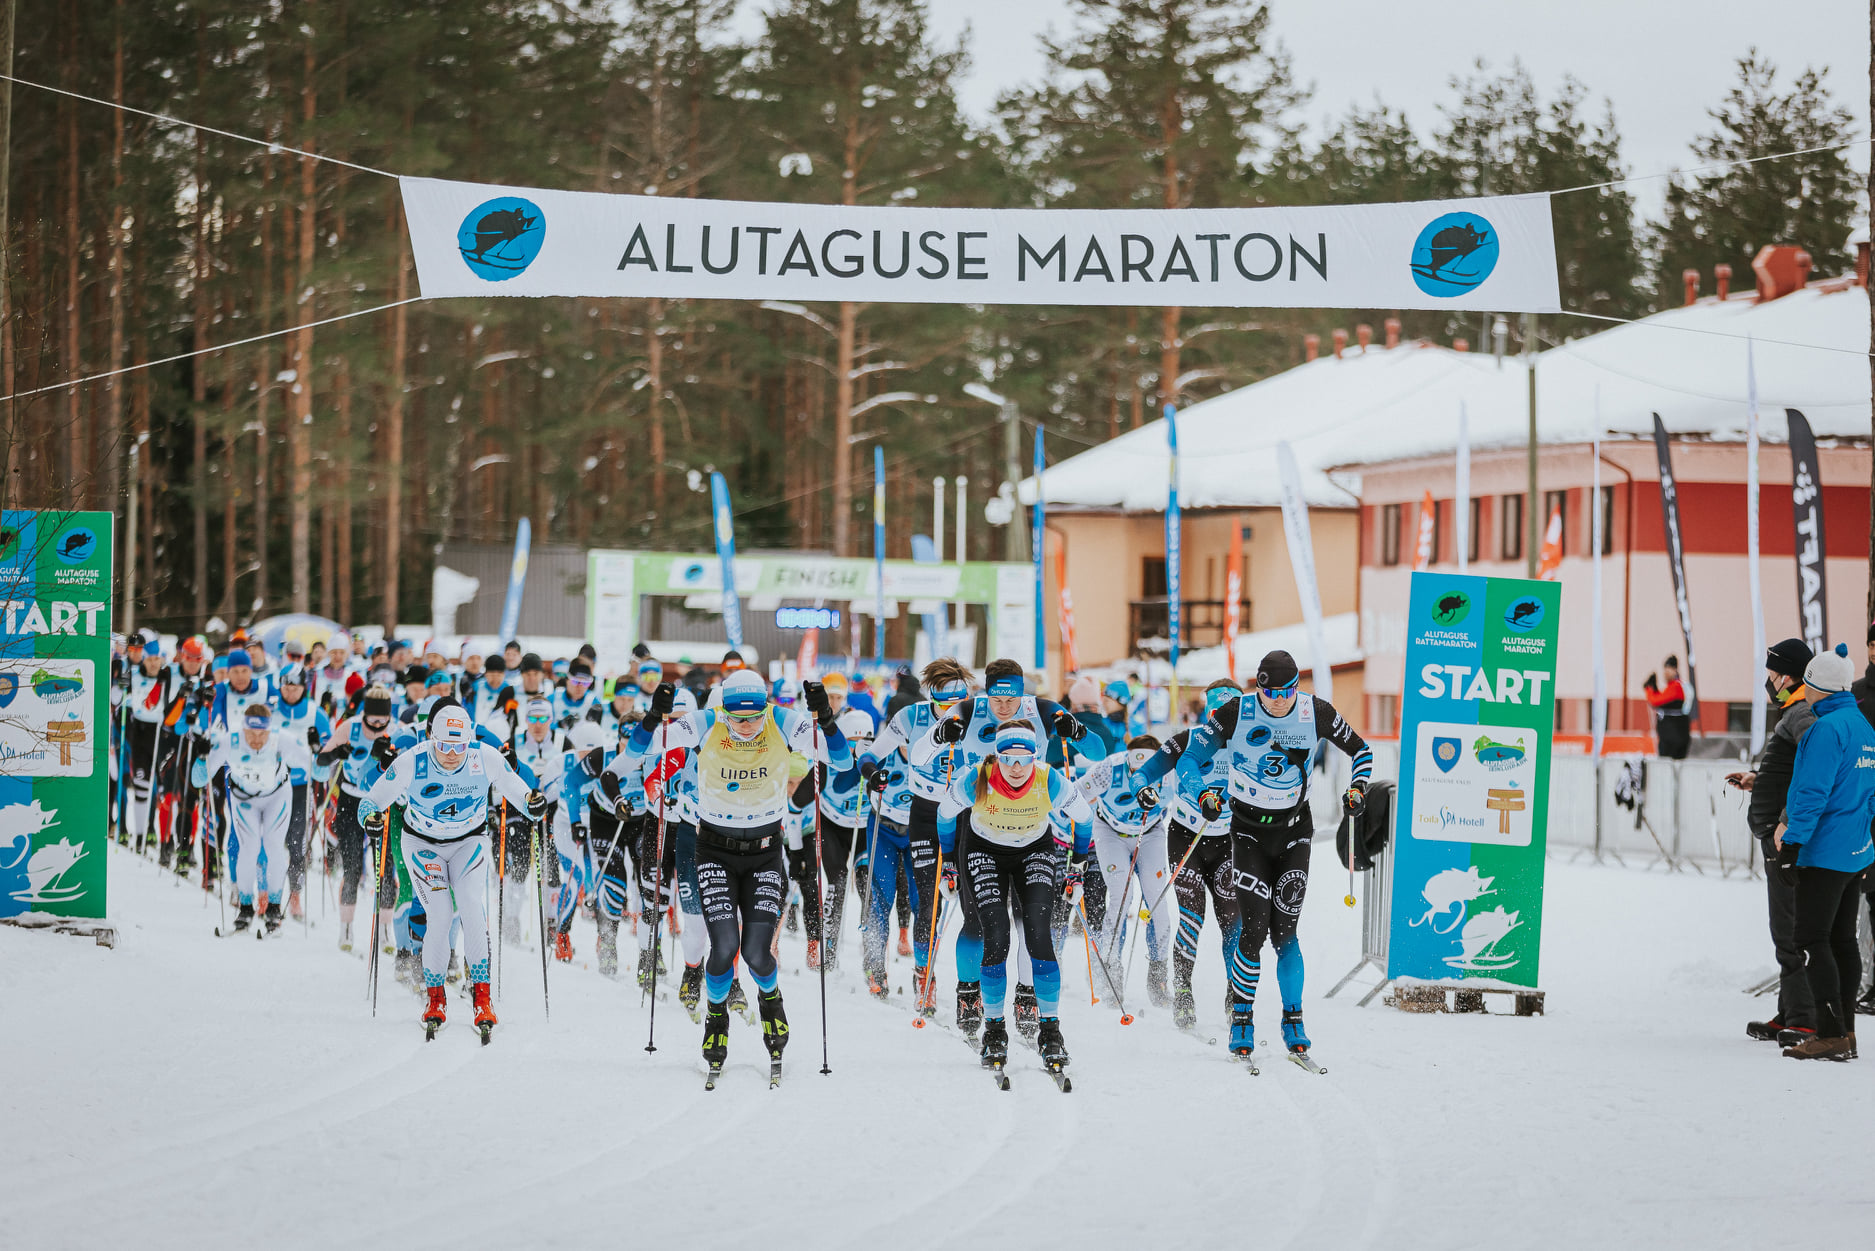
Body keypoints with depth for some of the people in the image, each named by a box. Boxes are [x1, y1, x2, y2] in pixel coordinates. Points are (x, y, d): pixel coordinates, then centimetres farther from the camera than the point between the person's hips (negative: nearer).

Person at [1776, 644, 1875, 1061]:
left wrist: (1793, 839, -17)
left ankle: (1831, 1036, -13)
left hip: (1824, 851, -10)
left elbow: (1813, 792, -21)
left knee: (1812, 940, -8)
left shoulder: (1827, 728, -17)